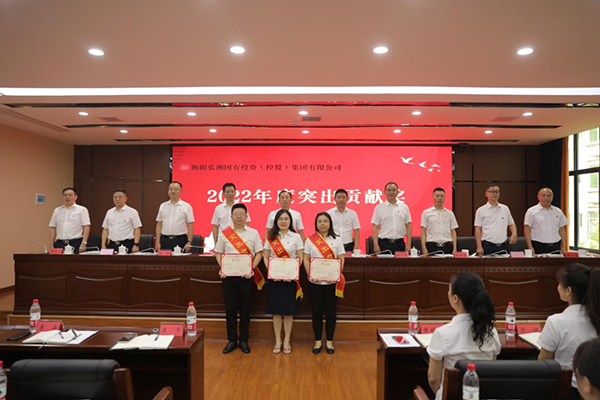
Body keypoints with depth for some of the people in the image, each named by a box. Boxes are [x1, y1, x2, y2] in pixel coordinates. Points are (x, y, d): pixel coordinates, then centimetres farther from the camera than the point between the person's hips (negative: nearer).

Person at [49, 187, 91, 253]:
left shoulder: (82, 210, 1)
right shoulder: (57, 210, 14)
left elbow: (86, 227, -6)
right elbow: (53, 228, 14)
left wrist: (84, 243, -14)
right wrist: (52, 245, 8)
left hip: (75, 243, -4)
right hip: (59, 243, 4)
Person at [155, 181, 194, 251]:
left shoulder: (186, 206, 0)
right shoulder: (163, 206, 10)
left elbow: (190, 225, -2)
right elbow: (159, 224, 11)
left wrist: (189, 242, -9)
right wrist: (158, 242, 5)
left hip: (180, 240, -3)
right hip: (165, 240, 3)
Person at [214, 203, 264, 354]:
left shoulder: (253, 233, 2)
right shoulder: (224, 233, 5)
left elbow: (259, 253, 2)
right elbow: (218, 253, 9)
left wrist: (252, 268, -11)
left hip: (246, 276, -1)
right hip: (228, 275, 1)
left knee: (245, 309, 6)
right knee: (230, 309, 6)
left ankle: (244, 340, 19)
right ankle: (231, 340, 20)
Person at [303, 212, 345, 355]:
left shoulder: (337, 240, 4)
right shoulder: (310, 240, 3)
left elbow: (341, 259, 1)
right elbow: (306, 259, 1)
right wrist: (310, 274, -15)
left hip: (332, 282, 0)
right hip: (315, 282, 0)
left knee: (330, 312, 6)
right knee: (317, 311, 7)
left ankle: (329, 342, 20)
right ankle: (318, 341, 20)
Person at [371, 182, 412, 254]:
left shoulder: (404, 207, 7)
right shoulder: (379, 207, 2)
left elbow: (408, 226, 8)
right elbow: (375, 227, 0)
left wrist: (409, 245, 1)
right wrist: (376, 245, -8)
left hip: (399, 243, 2)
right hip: (384, 243, -2)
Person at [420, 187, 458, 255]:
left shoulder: (450, 213, 10)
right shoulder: (426, 213, 3)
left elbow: (453, 232, 10)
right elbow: (423, 232, 1)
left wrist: (454, 248, 2)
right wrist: (424, 248, -9)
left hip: (447, 246, 2)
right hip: (432, 246, -2)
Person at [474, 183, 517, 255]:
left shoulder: (505, 209, 12)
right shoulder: (481, 210, 1)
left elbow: (511, 224, 21)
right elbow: (478, 229, -2)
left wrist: (514, 234, -1)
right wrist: (479, 247, -10)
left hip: (503, 246, 4)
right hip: (488, 246, -4)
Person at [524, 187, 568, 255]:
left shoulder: (558, 211, 13)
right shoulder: (531, 211, -1)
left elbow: (562, 230, 15)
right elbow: (527, 230, -5)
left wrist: (564, 247, 6)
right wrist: (530, 247, -13)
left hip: (555, 247, 4)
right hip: (538, 247, -4)